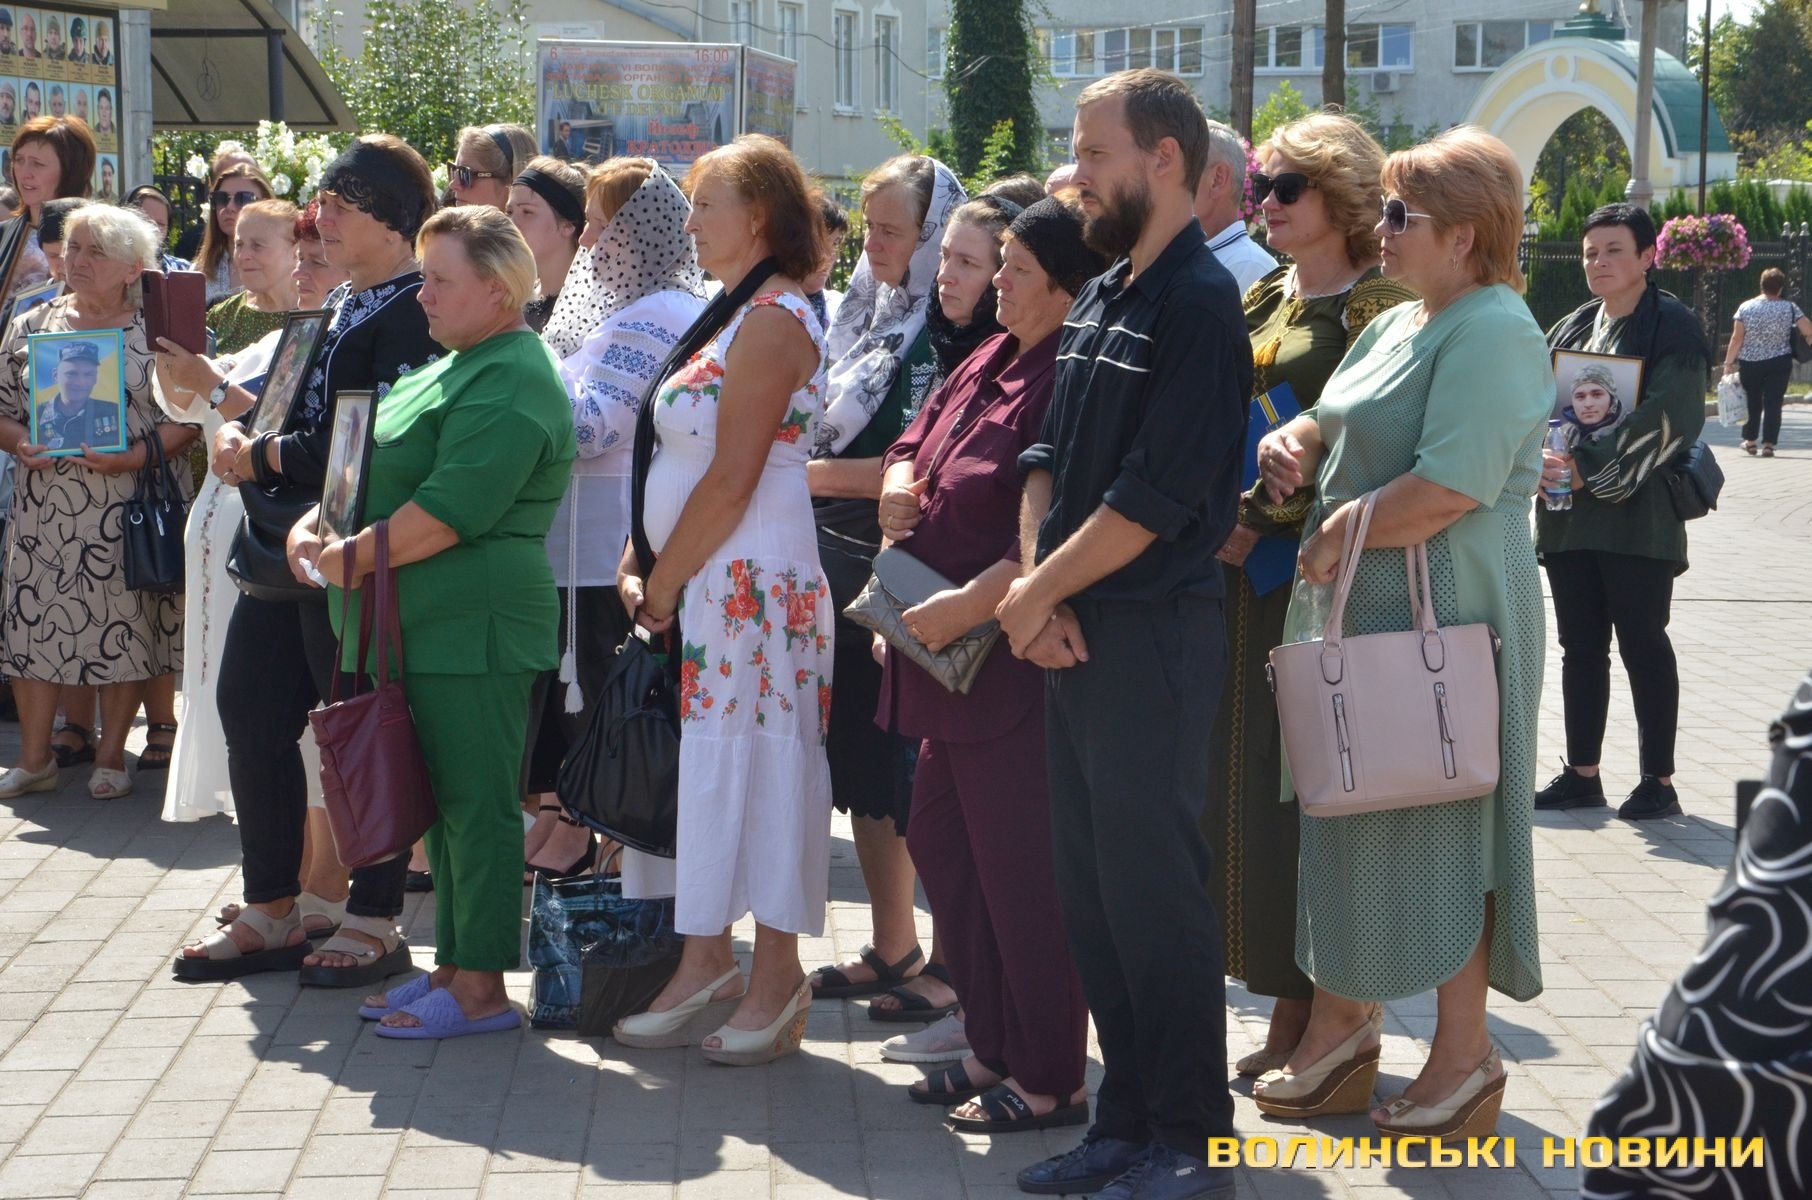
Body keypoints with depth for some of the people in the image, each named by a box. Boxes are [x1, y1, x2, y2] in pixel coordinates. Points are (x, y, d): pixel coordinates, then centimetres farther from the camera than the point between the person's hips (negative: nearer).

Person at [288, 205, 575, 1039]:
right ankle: (453, 964, 23)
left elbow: (450, 511, -23)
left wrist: (349, 558, -14)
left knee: (475, 803, -4)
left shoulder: (507, 384, -15)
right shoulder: (457, 366, 18)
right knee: (443, 800, 14)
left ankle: (481, 989, 2)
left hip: (474, 629, -10)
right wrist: (314, 524, 6)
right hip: (428, 626, 10)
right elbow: (382, 472, 22)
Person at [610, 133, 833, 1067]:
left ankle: (776, 983, 4)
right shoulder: (731, 316, 17)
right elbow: (673, 463, 16)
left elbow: (730, 483, -19)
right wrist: (638, 569, 6)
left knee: (751, 768, -4)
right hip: (697, 588, 9)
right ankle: (704, 966, 18)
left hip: (749, 585, -9)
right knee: (698, 771, 11)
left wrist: (663, 587, -12)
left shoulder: (774, 320, -14)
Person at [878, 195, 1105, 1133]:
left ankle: (1049, 1080, 11)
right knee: (941, 842, 16)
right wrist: (899, 486, 3)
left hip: (1016, 661, -10)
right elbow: (917, 439, 24)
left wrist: (969, 605, -23)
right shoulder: (991, 359, 11)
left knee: (1018, 865, -2)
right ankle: (993, 1048, 29)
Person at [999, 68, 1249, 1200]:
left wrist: (1039, 591, -10)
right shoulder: (1099, 298, 14)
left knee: (1155, 891, -2)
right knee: (1092, 889, 13)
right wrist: (1037, 585, -3)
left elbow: (1153, 498, -18)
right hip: (1074, 634, 8)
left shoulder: (1199, 303, -13)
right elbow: (1048, 457, 13)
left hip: (1154, 633, -8)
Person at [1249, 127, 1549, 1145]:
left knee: (1440, 829, -1)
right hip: (1357, 612, 9)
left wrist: (1337, 537, -13)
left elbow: (1448, 488, -24)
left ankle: (1466, 1060, 12)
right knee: (1349, 825, 13)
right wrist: (1289, 443, -5)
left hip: (1445, 618, -9)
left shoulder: (1493, 333, -15)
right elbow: (1331, 429, 19)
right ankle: (1342, 1033, 25)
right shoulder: (1398, 327, 16)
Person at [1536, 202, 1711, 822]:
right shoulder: (1571, 329, 13)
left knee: (1643, 644, -2)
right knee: (1580, 647, 9)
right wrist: (1537, 457, -11)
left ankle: (1658, 780, 6)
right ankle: (1582, 774, 17)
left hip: (1638, 515, -6)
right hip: (1568, 515, 6)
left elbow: (1666, 416, -16)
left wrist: (1588, 466, -20)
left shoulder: (1672, 328, -6)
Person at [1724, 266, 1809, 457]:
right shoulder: (1789, 308, -5)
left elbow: (1737, 338, -6)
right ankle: (1768, 444, -3)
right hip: (1779, 363, -1)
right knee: (1773, 403, 3)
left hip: (1749, 363, 1)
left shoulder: (1746, 307, -4)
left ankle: (1750, 441, 25)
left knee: (1752, 402, 15)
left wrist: (1728, 362, -2)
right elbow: (1808, 331, -9)